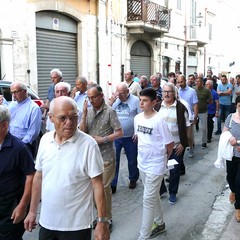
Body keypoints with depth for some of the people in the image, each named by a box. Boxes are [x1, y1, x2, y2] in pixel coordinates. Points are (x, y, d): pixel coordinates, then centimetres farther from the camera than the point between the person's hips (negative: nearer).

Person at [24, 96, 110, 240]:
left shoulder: (88, 144, -16)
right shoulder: (45, 140, -1)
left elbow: (97, 184, -13)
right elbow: (39, 176, 8)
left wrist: (102, 222, -13)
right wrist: (33, 211, 11)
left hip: (76, 226, -4)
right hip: (47, 222, 4)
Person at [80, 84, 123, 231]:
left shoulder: (109, 111, -8)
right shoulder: (89, 110, 5)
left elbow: (120, 132, -9)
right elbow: (82, 131, 0)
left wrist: (103, 139, -15)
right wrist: (84, 114, -11)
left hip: (106, 156, -5)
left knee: (104, 187, 3)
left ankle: (107, 218, 18)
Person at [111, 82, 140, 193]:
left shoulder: (136, 100, -7)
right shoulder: (115, 100, 2)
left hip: (130, 137, -2)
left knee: (132, 160, 14)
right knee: (114, 159, 4)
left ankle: (133, 179, 36)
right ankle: (112, 184, 15)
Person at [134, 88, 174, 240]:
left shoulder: (159, 121, -20)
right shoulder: (137, 118, 0)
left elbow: (170, 144, -11)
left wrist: (163, 157, 4)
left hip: (155, 165, -7)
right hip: (142, 163, 7)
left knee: (148, 200, -2)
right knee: (153, 196, 21)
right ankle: (160, 224, 40)